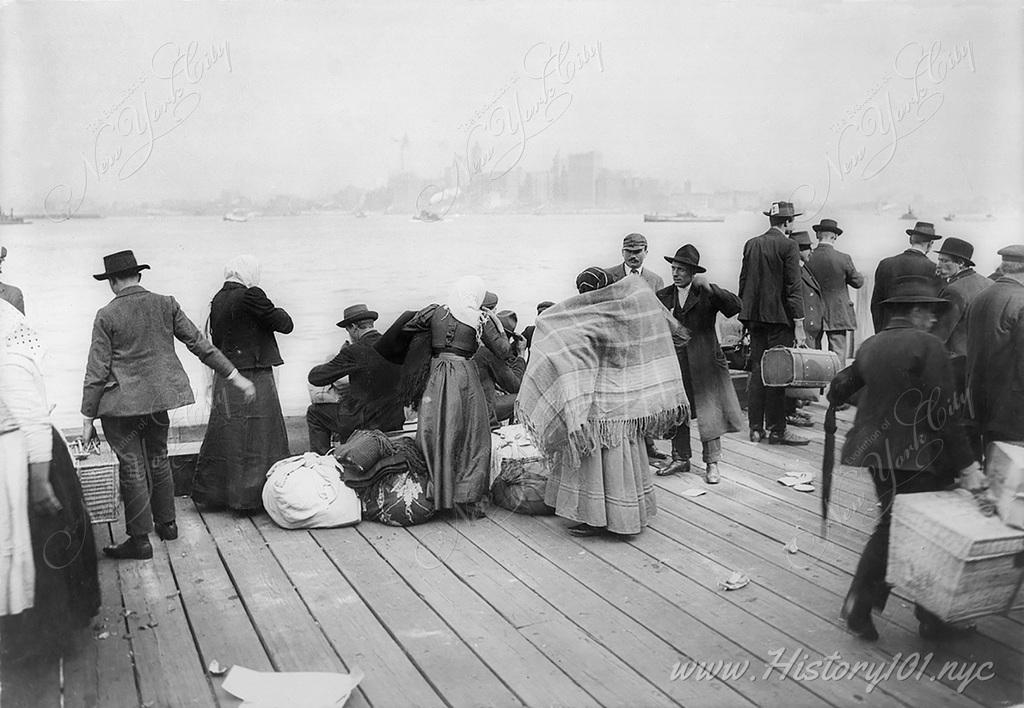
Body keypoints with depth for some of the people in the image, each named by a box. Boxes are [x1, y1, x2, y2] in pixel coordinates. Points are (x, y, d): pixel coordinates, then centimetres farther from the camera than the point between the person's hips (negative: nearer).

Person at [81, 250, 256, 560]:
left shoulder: (107, 316, -10)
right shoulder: (166, 305, 0)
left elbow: (97, 371, -9)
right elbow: (200, 344, 1)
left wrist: (88, 418, -3)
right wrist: (234, 375, 5)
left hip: (122, 404, -5)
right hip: (160, 397, 5)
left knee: (132, 467, 3)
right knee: (158, 460, 20)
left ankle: (140, 539, 9)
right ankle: (166, 523, 31)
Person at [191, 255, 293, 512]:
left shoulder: (217, 300, 8)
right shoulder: (250, 295, -14)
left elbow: (215, 340, 16)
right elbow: (284, 324, -12)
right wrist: (275, 310, 5)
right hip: (253, 379, -7)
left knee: (224, 436, 15)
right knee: (256, 438, 2)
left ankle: (209, 492, 24)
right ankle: (250, 496, 7)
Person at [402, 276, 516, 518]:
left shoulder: (434, 312, 3)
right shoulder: (481, 320, -2)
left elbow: (404, 329, 10)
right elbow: (503, 351, -1)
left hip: (436, 378, 3)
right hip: (465, 377, -2)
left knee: (436, 434, 10)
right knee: (471, 437, 6)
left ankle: (439, 495, 14)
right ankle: (465, 497, 4)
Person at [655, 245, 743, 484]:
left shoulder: (707, 294, -3)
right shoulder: (663, 296, 6)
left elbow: (736, 306, -18)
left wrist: (710, 288, -27)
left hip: (705, 362, -3)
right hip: (674, 363, 3)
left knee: (709, 413, -1)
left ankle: (711, 463, 10)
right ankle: (680, 459, 22)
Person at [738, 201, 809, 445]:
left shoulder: (751, 244, 9)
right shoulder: (788, 246, -8)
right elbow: (793, 287, -12)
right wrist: (799, 324, -11)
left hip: (754, 315, 6)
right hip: (779, 316, -6)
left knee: (757, 370, 9)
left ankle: (755, 428, 12)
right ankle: (776, 430, 1)